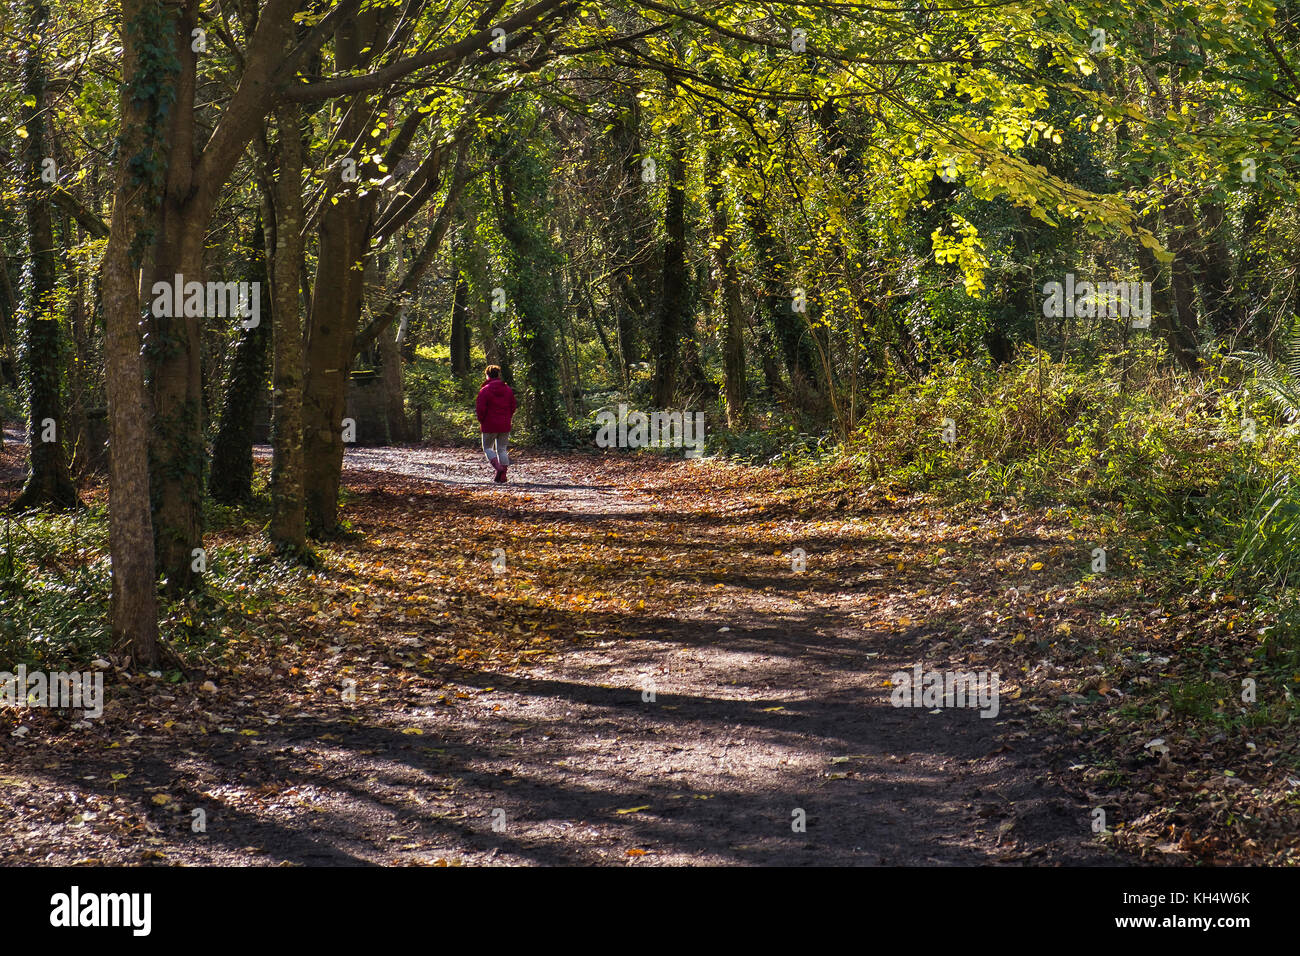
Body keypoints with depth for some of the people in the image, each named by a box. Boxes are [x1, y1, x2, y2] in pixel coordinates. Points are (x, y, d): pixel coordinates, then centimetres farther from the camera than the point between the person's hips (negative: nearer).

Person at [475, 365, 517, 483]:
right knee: (501, 449, 11)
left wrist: (481, 422, 3)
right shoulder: (508, 390, 7)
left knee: (487, 447, 9)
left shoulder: (485, 390, -10)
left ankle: (498, 467, -14)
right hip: (505, 426, 4)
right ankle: (502, 474, 5)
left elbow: (480, 409, -12)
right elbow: (513, 407, 11)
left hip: (490, 426, -4)